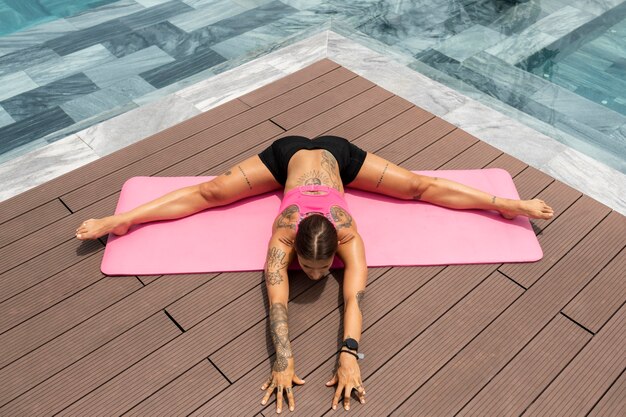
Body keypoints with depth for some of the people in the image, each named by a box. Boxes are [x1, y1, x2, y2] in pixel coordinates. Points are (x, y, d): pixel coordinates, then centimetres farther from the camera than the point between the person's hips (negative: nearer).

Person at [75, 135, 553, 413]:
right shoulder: (283, 237, -38)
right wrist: (284, 359, -53)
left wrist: (349, 354, -56)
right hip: (288, 153, 0)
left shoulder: (348, 235, -39)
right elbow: (277, 300, -46)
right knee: (208, 193, 4)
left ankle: (508, 203, 15)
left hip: (336, 153, 0)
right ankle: (119, 220, 16)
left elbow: (354, 296, -47)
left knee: (420, 186, 3)